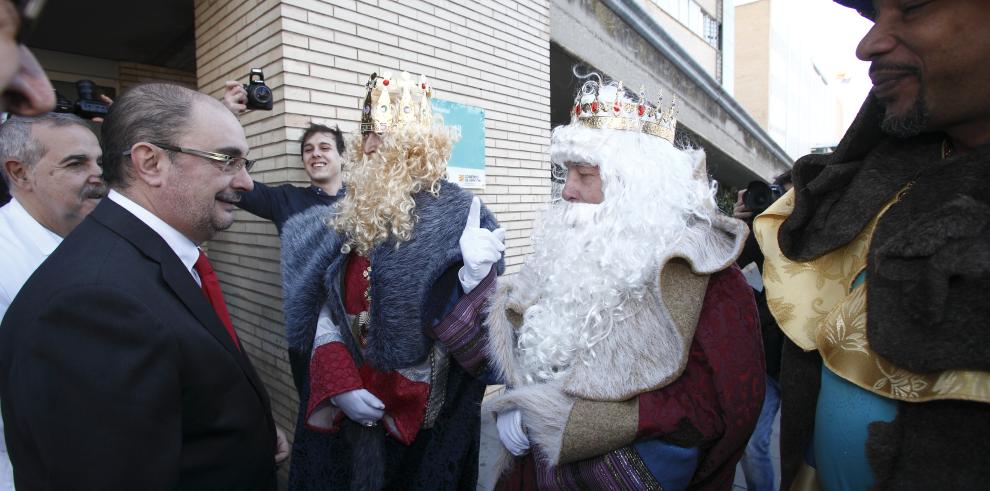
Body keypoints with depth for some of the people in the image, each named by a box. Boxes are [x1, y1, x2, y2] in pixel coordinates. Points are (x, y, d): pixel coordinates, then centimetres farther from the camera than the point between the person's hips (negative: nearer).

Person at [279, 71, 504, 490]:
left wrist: (474, 274, -32)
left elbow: (461, 327, -14)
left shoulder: (458, 217, -14)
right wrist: (337, 384, -7)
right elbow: (326, 313, 4)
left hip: (424, 416, -5)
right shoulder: (352, 219, 2)